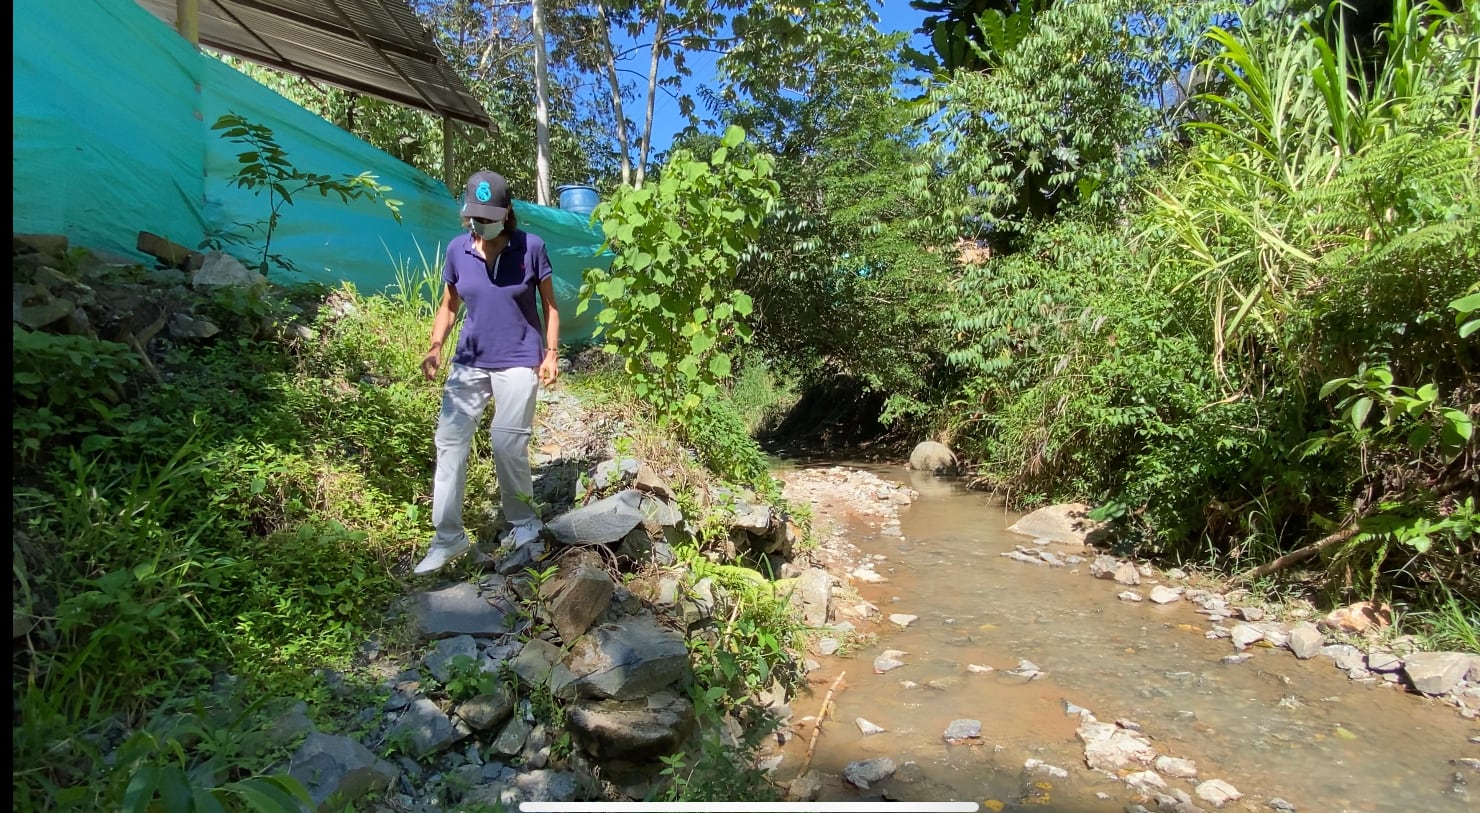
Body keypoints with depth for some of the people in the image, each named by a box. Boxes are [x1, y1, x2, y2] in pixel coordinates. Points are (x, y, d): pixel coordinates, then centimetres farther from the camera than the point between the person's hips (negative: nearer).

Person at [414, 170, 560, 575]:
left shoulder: (531, 247, -8)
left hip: (518, 361, -4)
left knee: (508, 444, -9)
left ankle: (524, 526, 13)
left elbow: (549, 305, 1)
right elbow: (449, 306, 10)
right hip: (469, 361, 4)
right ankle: (447, 538, 11)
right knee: (450, 441, 1)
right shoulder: (457, 249, 0)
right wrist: (435, 348, -5)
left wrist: (551, 353, -6)